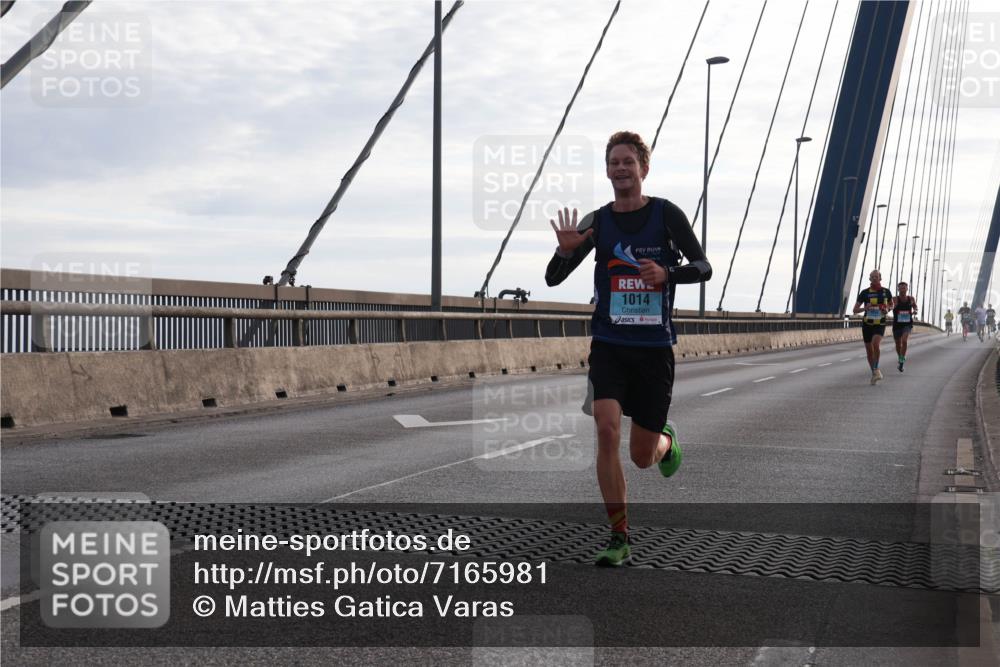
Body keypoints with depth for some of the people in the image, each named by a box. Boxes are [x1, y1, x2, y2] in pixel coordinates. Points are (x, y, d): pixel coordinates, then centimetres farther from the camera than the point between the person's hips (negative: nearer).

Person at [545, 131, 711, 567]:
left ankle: (666, 440, 45)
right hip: (609, 346, 1)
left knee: (643, 456, 6)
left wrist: (667, 274, -20)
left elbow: (703, 268, 1)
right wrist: (566, 250, -19)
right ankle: (619, 538, -8)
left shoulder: (666, 215, -2)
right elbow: (553, 279, 3)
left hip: (655, 348, -1)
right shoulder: (597, 222, 3)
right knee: (607, 432, -18)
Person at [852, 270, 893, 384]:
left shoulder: (886, 292, 0)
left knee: (876, 344, -28)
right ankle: (874, 373, 26)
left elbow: (891, 304, 18)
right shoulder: (864, 292, -4)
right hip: (867, 324, 1)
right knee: (869, 350, 7)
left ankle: (876, 369, -10)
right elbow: (855, 310, -1)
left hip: (880, 325, -1)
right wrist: (865, 308, -21)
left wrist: (887, 309, -5)